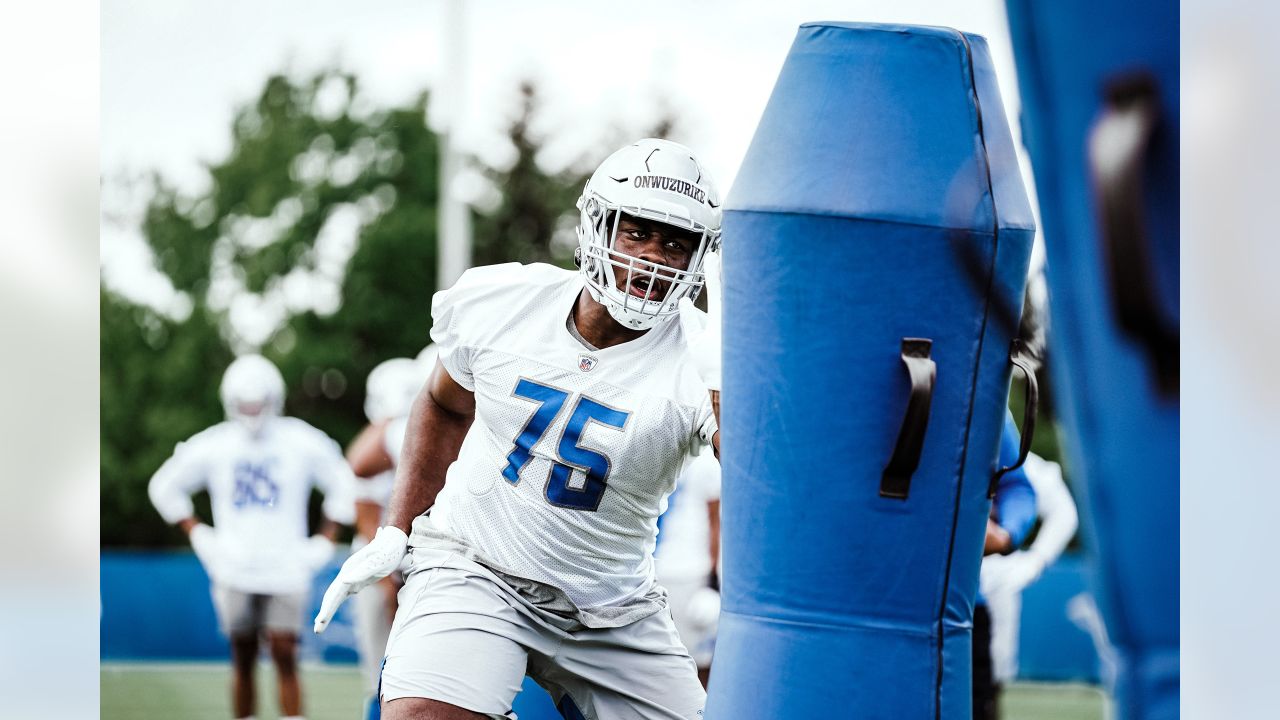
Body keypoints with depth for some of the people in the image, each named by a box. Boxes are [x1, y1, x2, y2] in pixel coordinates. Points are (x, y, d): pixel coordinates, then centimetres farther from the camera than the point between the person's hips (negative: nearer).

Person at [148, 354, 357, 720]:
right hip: (235, 572, 1)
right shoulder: (211, 448, 1)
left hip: (285, 569, -1)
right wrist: (198, 535, 7)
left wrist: (325, 542, 3)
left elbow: (344, 486, 10)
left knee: (285, 656, -8)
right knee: (243, 660, 5)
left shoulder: (301, 443, -1)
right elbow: (165, 487, 14)